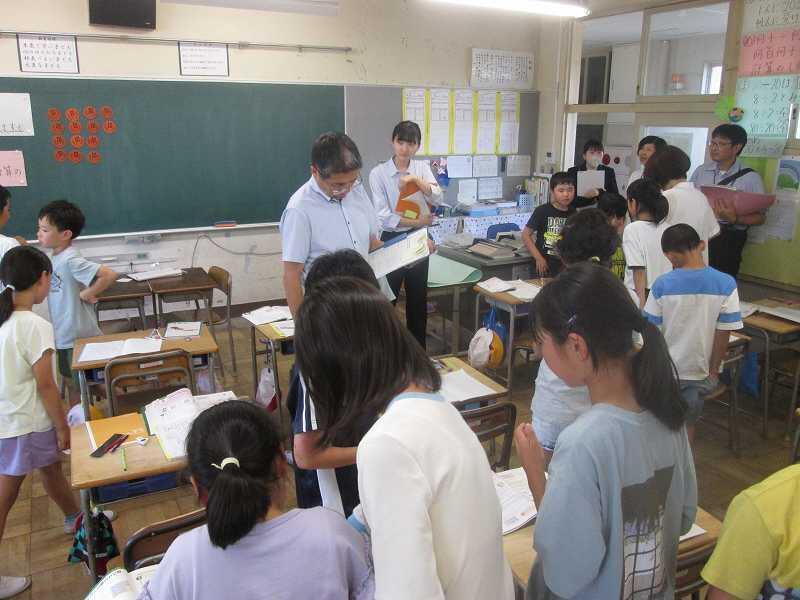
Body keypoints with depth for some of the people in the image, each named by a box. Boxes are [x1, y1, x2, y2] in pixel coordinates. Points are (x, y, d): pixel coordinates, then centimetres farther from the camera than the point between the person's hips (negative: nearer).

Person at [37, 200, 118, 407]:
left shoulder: (70, 260, -23)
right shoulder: (57, 257, 4)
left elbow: (109, 274, -33)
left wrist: (86, 294, -22)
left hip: (78, 337, -9)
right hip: (64, 335, 9)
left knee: (79, 385, 6)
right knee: (71, 382, 21)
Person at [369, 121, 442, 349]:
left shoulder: (423, 168, 2)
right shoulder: (378, 173, -9)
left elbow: (437, 199, -12)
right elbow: (383, 216, -16)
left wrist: (416, 180, -26)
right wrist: (416, 222, -17)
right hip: (392, 241, -3)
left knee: (418, 298, 15)